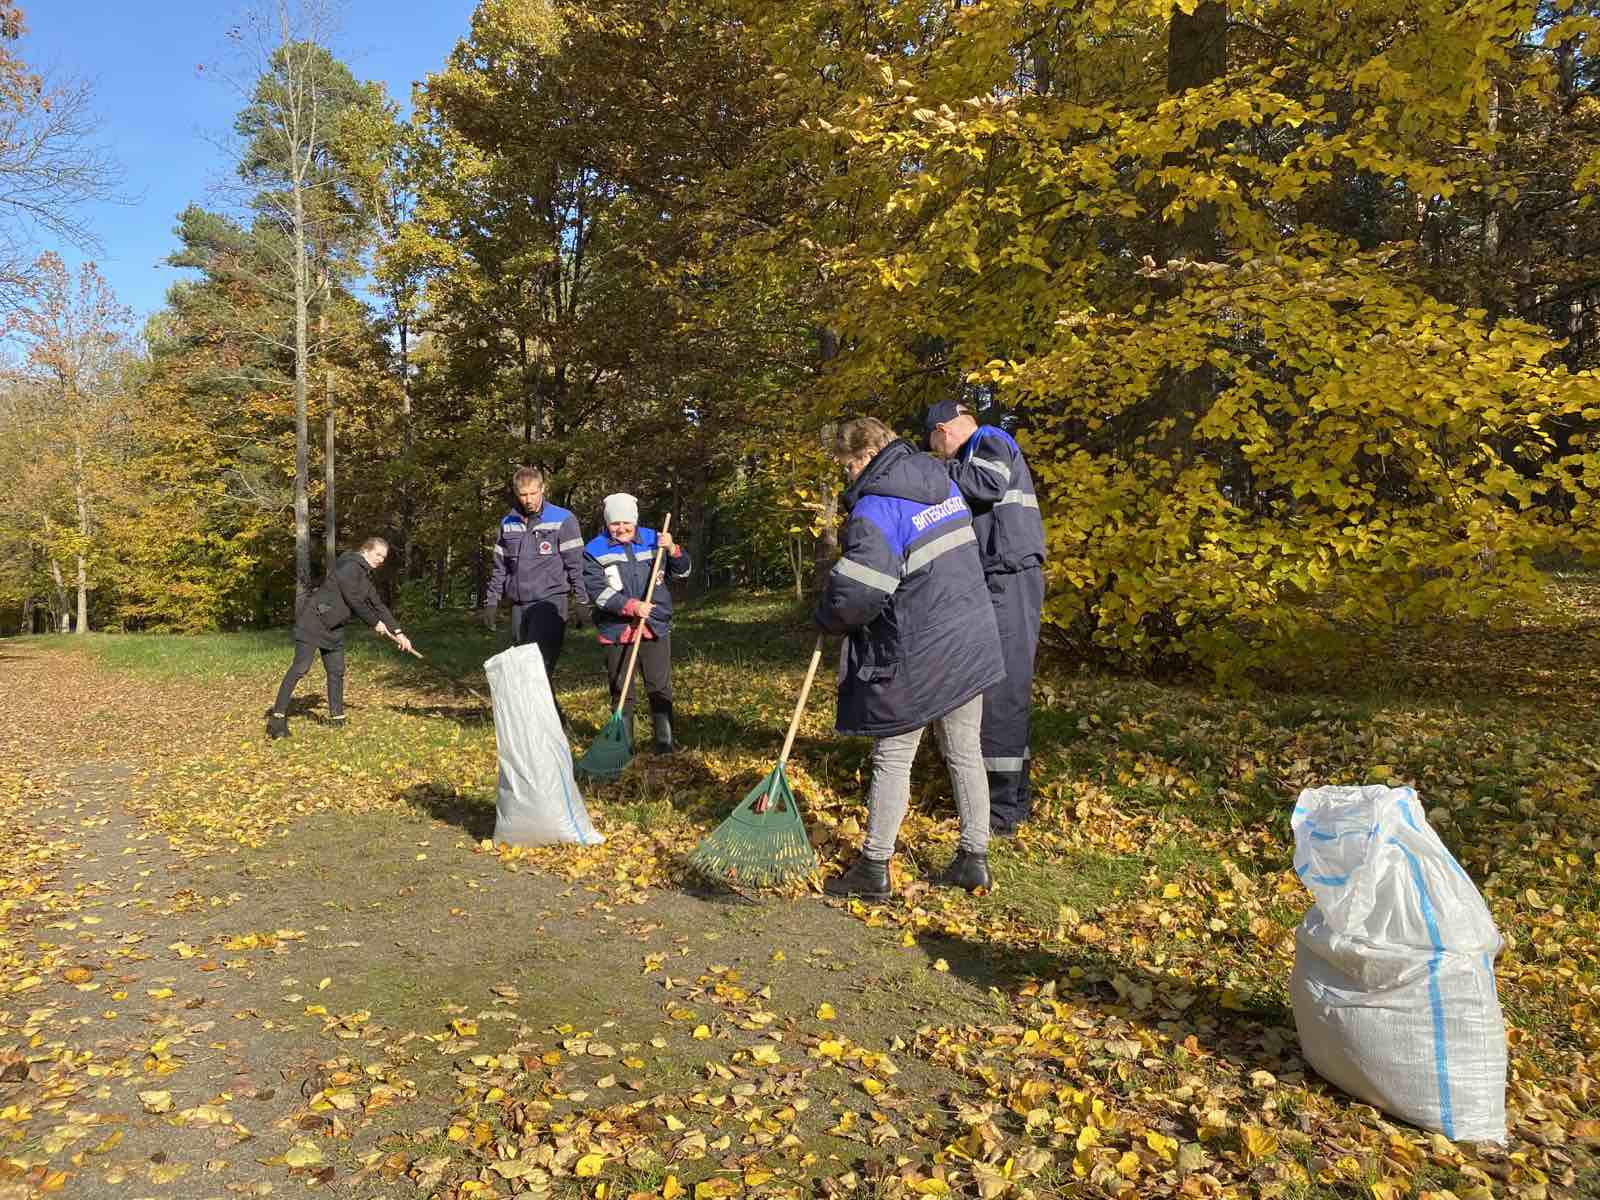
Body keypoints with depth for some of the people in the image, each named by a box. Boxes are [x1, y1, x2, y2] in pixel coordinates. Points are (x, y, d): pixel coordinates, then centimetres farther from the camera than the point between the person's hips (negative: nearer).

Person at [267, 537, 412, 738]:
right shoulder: (349, 567, -14)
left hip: (333, 629, 10)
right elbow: (354, 601, -16)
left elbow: (378, 606, 18)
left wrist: (397, 632, 13)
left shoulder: (366, 577, 15)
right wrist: (375, 623, -4)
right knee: (300, 668, -14)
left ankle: (337, 718, 17)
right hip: (313, 622, -10)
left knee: (337, 672, 9)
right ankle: (277, 718, -14)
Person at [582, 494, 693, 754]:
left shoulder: (653, 539, 6)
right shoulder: (595, 550, -2)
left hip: (655, 628, 1)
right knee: (620, 690, 6)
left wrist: (673, 550, -8)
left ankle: (665, 741, 14)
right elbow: (597, 592, -11)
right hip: (616, 631, -1)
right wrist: (631, 606, -21)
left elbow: (683, 572, 12)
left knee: (660, 687, 3)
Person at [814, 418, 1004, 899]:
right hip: (970, 642, 8)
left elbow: (857, 592, -27)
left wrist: (828, 619, -5)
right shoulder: (943, 482, 8)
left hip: (915, 655, -7)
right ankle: (974, 859, 21)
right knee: (965, 752, 14)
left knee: (892, 757, 4)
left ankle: (874, 868, 12)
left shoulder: (876, 507, -18)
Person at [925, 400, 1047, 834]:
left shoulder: (990, 441, -4)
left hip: (1008, 579, -11)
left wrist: (943, 474, -11)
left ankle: (1004, 806, -7)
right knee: (1007, 687, 14)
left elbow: (991, 484, -24)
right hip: (1001, 581, 11)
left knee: (1000, 687, -10)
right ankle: (1016, 795, 23)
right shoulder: (978, 452, 26)